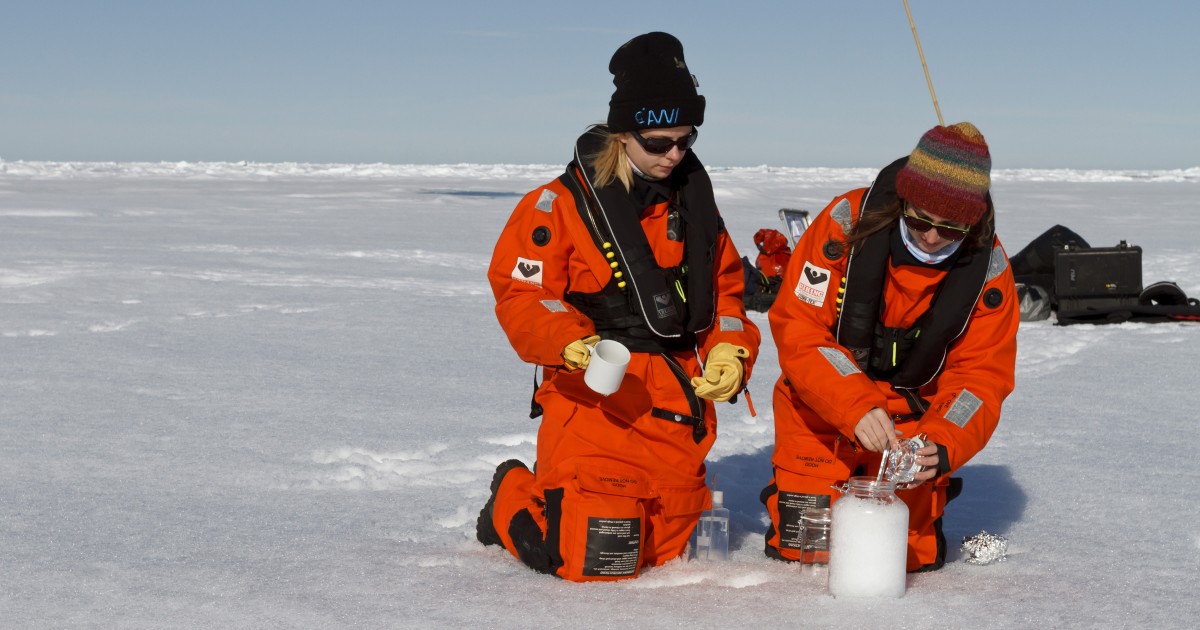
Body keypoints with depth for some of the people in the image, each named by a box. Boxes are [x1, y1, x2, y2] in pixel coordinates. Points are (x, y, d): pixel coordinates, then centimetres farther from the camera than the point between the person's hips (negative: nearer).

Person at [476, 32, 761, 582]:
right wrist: (571, 343, -26)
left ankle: (556, 495, 40)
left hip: (681, 401, 7)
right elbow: (519, 294, -8)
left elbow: (726, 287, 17)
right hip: (595, 400, -6)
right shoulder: (559, 205, -7)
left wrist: (730, 350, -2)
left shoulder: (693, 200, 12)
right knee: (596, 561, -13)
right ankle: (513, 500, 17)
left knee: (666, 552, 17)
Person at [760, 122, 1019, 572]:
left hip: (912, 413, 1)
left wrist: (942, 446, -31)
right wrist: (855, 408, -36)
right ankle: (793, 488, 30)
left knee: (910, 552, -4)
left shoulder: (988, 269, -15)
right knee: (804, 546, -5)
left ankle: (927, 501, 29)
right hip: (822, 405, -1)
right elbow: (798, 327, -24)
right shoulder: (847, 222, -22)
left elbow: (979, 376, -11)